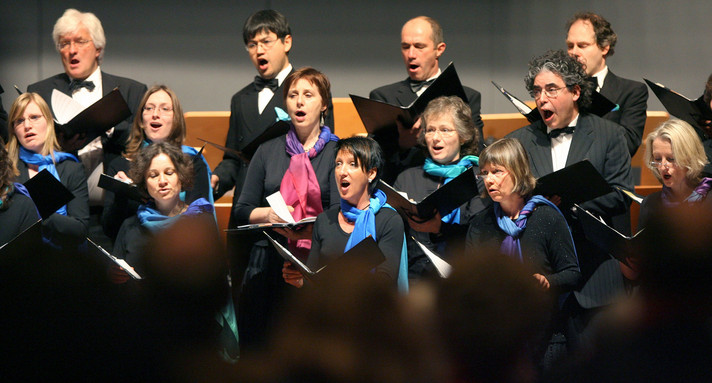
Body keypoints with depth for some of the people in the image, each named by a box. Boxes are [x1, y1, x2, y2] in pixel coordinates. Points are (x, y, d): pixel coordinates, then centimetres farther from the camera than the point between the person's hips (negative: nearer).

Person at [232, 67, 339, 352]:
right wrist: (269, 214, -9)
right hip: (268, 263, 3)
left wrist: (309, 229, -24)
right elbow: (242, 210, 12)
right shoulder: (268, 152, 17)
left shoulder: (337, 152, 7)